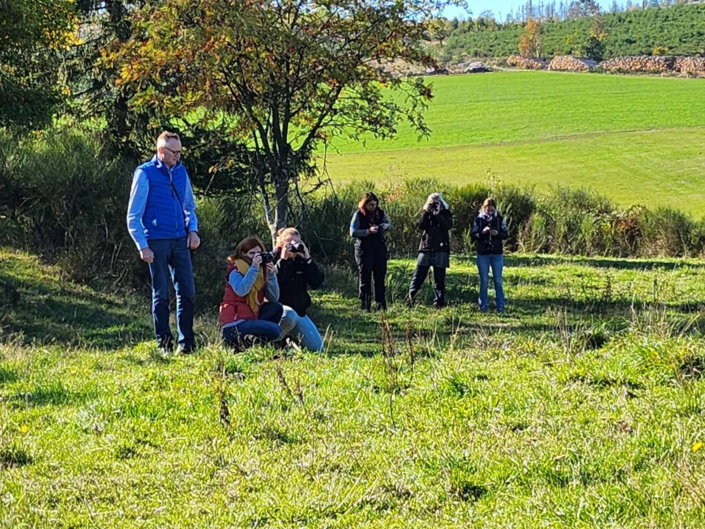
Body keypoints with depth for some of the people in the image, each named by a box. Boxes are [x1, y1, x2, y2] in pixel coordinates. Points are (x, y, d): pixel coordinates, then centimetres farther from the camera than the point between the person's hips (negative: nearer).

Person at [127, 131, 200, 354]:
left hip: (180, 241, 5)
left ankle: (187, 342, 9)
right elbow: (133, 216, -5)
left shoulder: (181, 172, 9)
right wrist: (143, 246, -12)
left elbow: (189, 206, 22)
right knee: (161, 295, 2)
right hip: (157, 242, -5)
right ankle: (164, 343, 11)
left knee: (187, 292, 2)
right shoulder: (145, 174, -6)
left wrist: (193, 230, 5)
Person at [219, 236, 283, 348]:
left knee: (276, 308, -1)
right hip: (234, 325, -8)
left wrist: (271, 275, -7)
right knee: (275, 330, -19)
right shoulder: (236, 271, -6)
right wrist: (254, 268, -22)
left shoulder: (261, 271, 13)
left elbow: (273, 298, 4)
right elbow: (241, 291, -28)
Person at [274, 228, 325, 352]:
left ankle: (290, 337, 23)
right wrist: (283, 260, -22)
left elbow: (317, 282, -4)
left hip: (299, 311, 6)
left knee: (317, 348, -4)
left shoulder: (300, 261, 8)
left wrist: (307, 259, -10)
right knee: (290, 315, -44)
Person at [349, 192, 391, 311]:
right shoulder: (358, 215, -7)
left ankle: (381, 304, 9)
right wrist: (368, 231, -23)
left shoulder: (380, 213, 4)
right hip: (364, 250, -3)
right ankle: (365, 305, 5)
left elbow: (389, 224, 14)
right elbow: (352, 232, -13)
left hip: (379, 249, 3)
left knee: (380, 276, 4)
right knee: (365, 278, 0)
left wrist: (383, 226, -10)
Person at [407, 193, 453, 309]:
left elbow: (448, 225, -11)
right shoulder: (426, 213, 14)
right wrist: (426, 212, -11)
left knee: (439, 277, -1)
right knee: (418, 275, -6)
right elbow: (421, 225, -4)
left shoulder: (446, 213, 8)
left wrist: (437, 214, -14)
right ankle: (410, 298, -6)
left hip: (440, 249, -1)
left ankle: (439, 302, 0)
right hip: (426, 248, 2)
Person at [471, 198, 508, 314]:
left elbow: (506, 234, 2)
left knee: (498, 281, 2)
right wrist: (482, 232, -20)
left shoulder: (500, 219, 2)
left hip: (497, 254, 0)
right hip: (483, 255, 0)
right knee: (484, 281, 4)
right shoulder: (478, 220, 0)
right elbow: (473, 235, -2)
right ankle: (483, 306, 10)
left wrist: (497, 234, -17)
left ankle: (500, 307, 6)